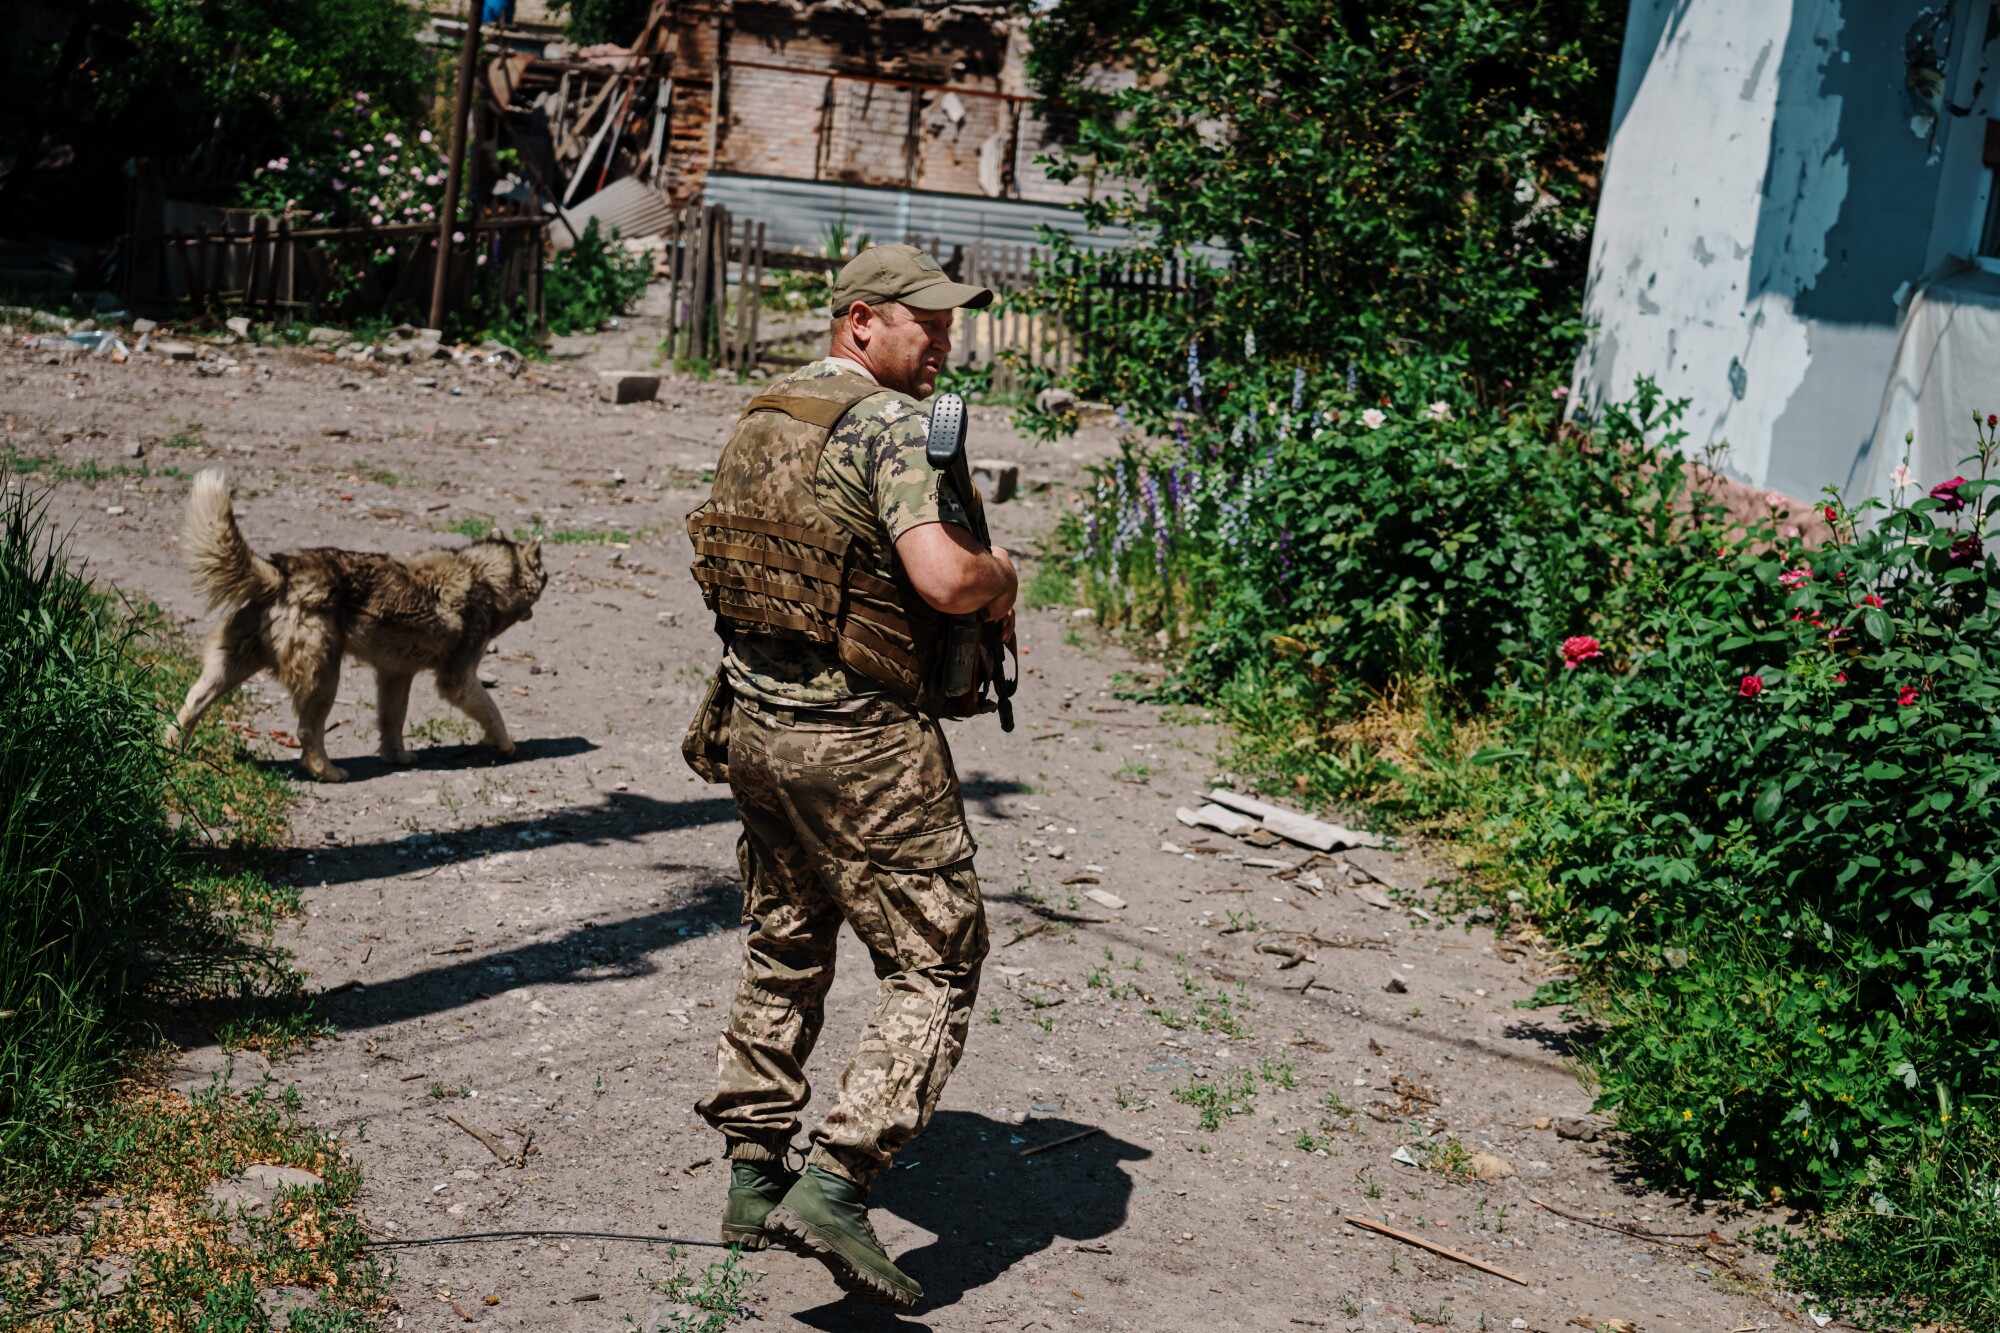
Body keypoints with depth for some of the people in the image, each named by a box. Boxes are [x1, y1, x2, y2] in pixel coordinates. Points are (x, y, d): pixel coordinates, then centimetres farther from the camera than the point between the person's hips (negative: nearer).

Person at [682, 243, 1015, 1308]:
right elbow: (944, 579, -28)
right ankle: (834, 1186, -7)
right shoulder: (892, 426, -15)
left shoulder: (755, 423, 11)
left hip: (753, 725, 9)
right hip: (863, 743, -8)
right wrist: (1001, 574, -6)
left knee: (784, 951, 21)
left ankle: (753, 1174, 26)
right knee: (934, 967, 1)